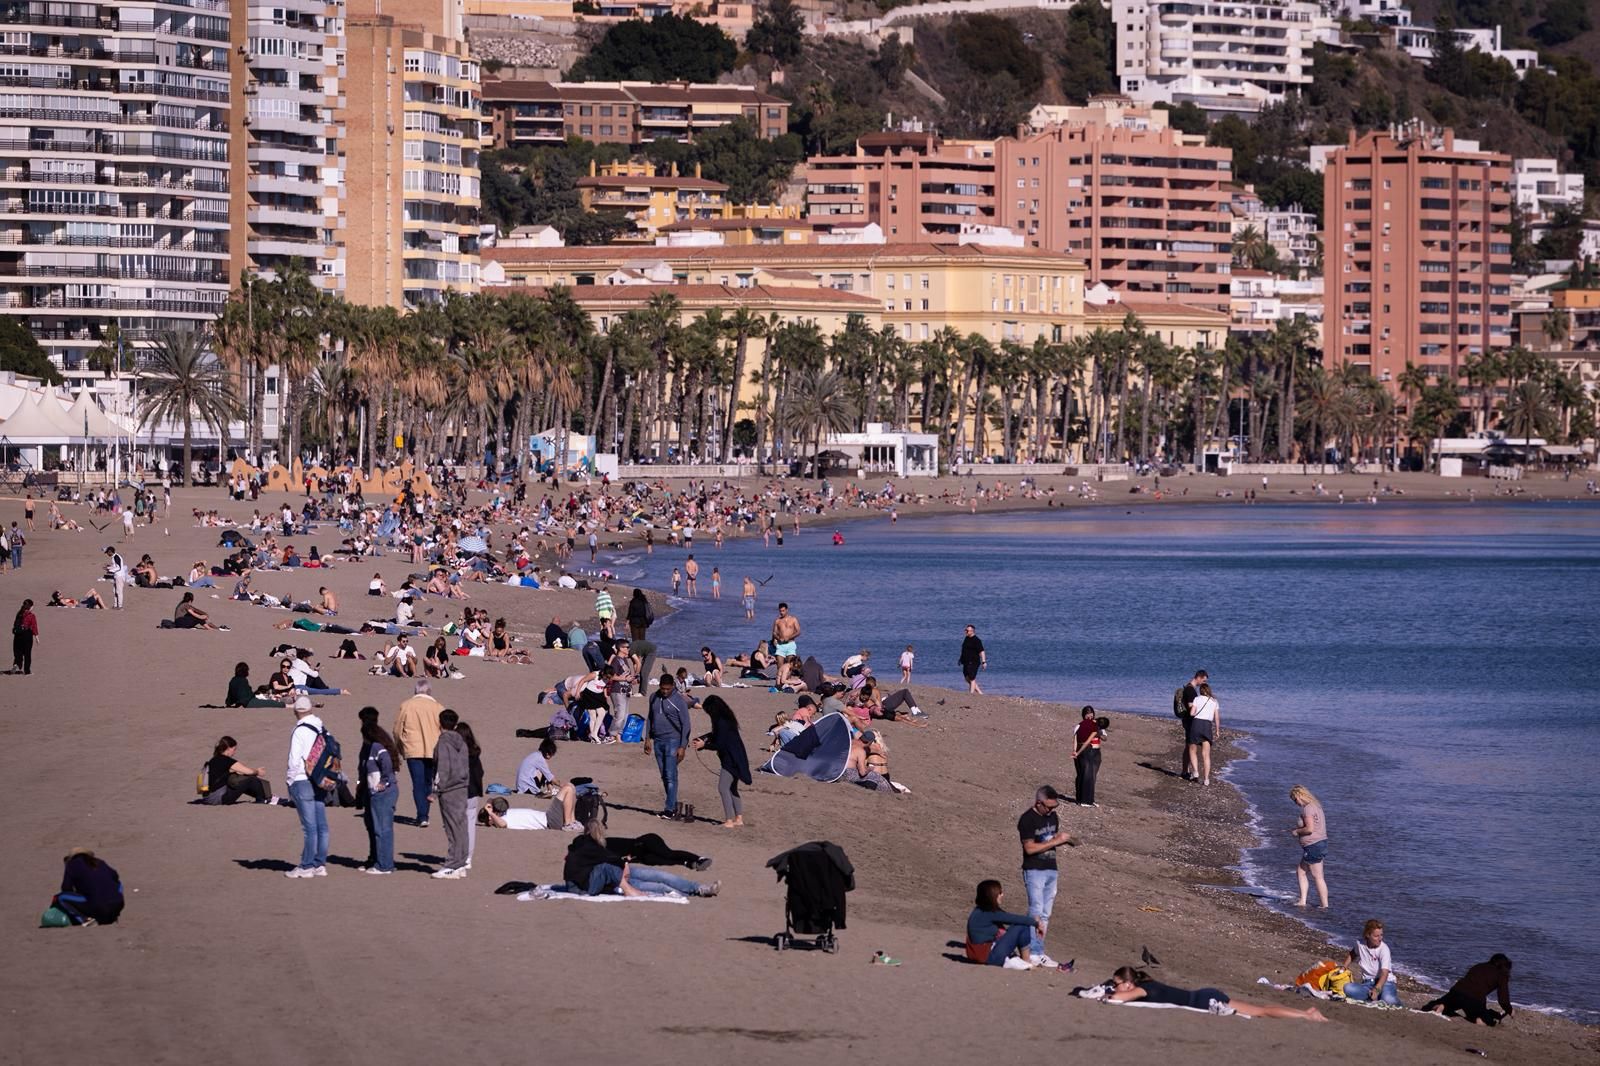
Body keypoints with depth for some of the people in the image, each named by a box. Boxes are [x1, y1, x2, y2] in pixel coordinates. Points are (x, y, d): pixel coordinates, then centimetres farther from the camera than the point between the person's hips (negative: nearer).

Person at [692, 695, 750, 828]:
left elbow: (719, 745, -20)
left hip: (731, 760, -10)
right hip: (735, 758, 10)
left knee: (723, 788, -7)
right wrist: (700, 739, 18)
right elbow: (715, 735, 27)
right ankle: (739, 819, 18)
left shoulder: (722, 722, -21)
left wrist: (704, 745, -7)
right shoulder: (726, 719, 11)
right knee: (732, 789, 16)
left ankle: (729, 821, -8)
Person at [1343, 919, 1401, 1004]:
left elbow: (1385, 973, -27)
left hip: (1385, 982, -4)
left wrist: (1377, 989, -42)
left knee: (1389, 1000, -39)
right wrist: (1344, 968, 15)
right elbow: (1353, 954, 27)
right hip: (1367, 983, 4)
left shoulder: (1384, 949, -15)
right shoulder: (1360, 944, -1)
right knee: (1348, 989, -29)